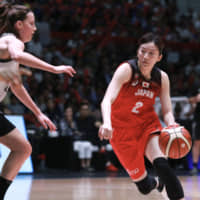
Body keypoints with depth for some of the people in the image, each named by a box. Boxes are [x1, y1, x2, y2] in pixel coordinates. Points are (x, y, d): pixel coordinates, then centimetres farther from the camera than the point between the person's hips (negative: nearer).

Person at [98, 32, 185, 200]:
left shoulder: (162, 78, -6)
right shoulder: (127, 70, -20)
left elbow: (167, 111, -2)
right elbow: (107, 100, -33)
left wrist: (172, 126, -26)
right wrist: (107, 123, -53)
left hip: (148, 123, 3)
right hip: (123, 128, -3)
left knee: (161, 163, -27)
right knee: (144, 186, 2)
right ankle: (157, 183, 38)